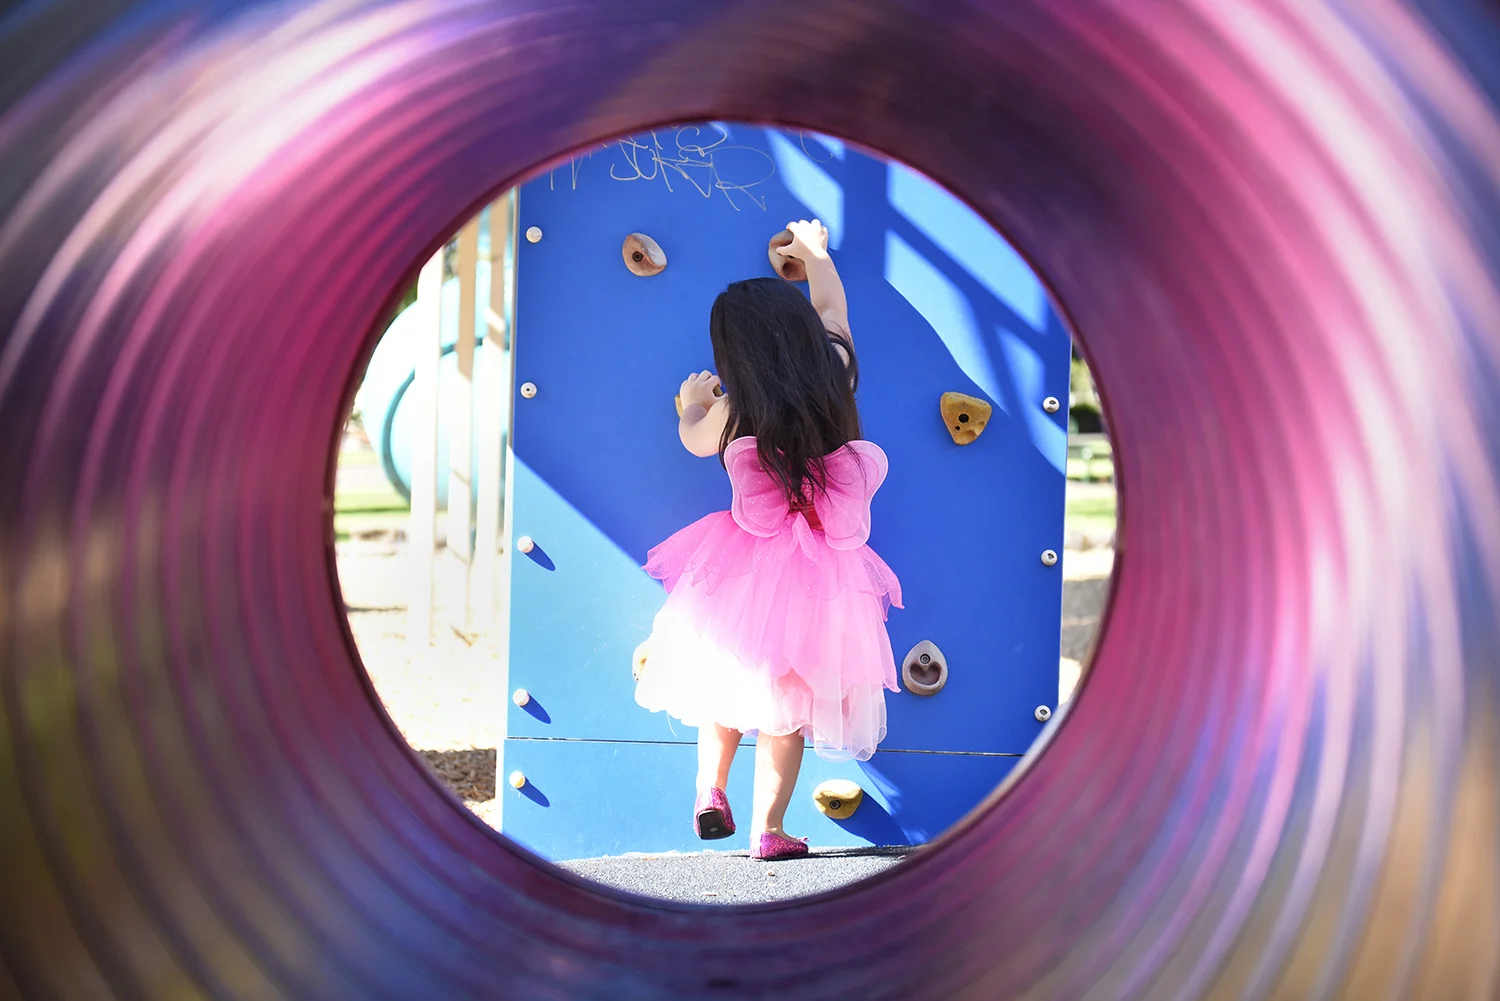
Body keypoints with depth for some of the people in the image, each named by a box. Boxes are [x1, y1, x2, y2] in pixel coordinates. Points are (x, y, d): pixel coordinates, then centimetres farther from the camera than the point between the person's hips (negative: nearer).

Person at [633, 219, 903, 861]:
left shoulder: (731, 415, -10)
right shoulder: (837, 379, -5)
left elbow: (694, 439, 14)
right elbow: (831, 308, 16)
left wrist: (692, 402, 36)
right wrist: (814, 251, 34)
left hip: (746, 569, -1)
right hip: (822, 578, 2)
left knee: (728, 674, 23)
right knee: (787, 709, 10)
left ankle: (711, 793, 30)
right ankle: (767, 832, 15)